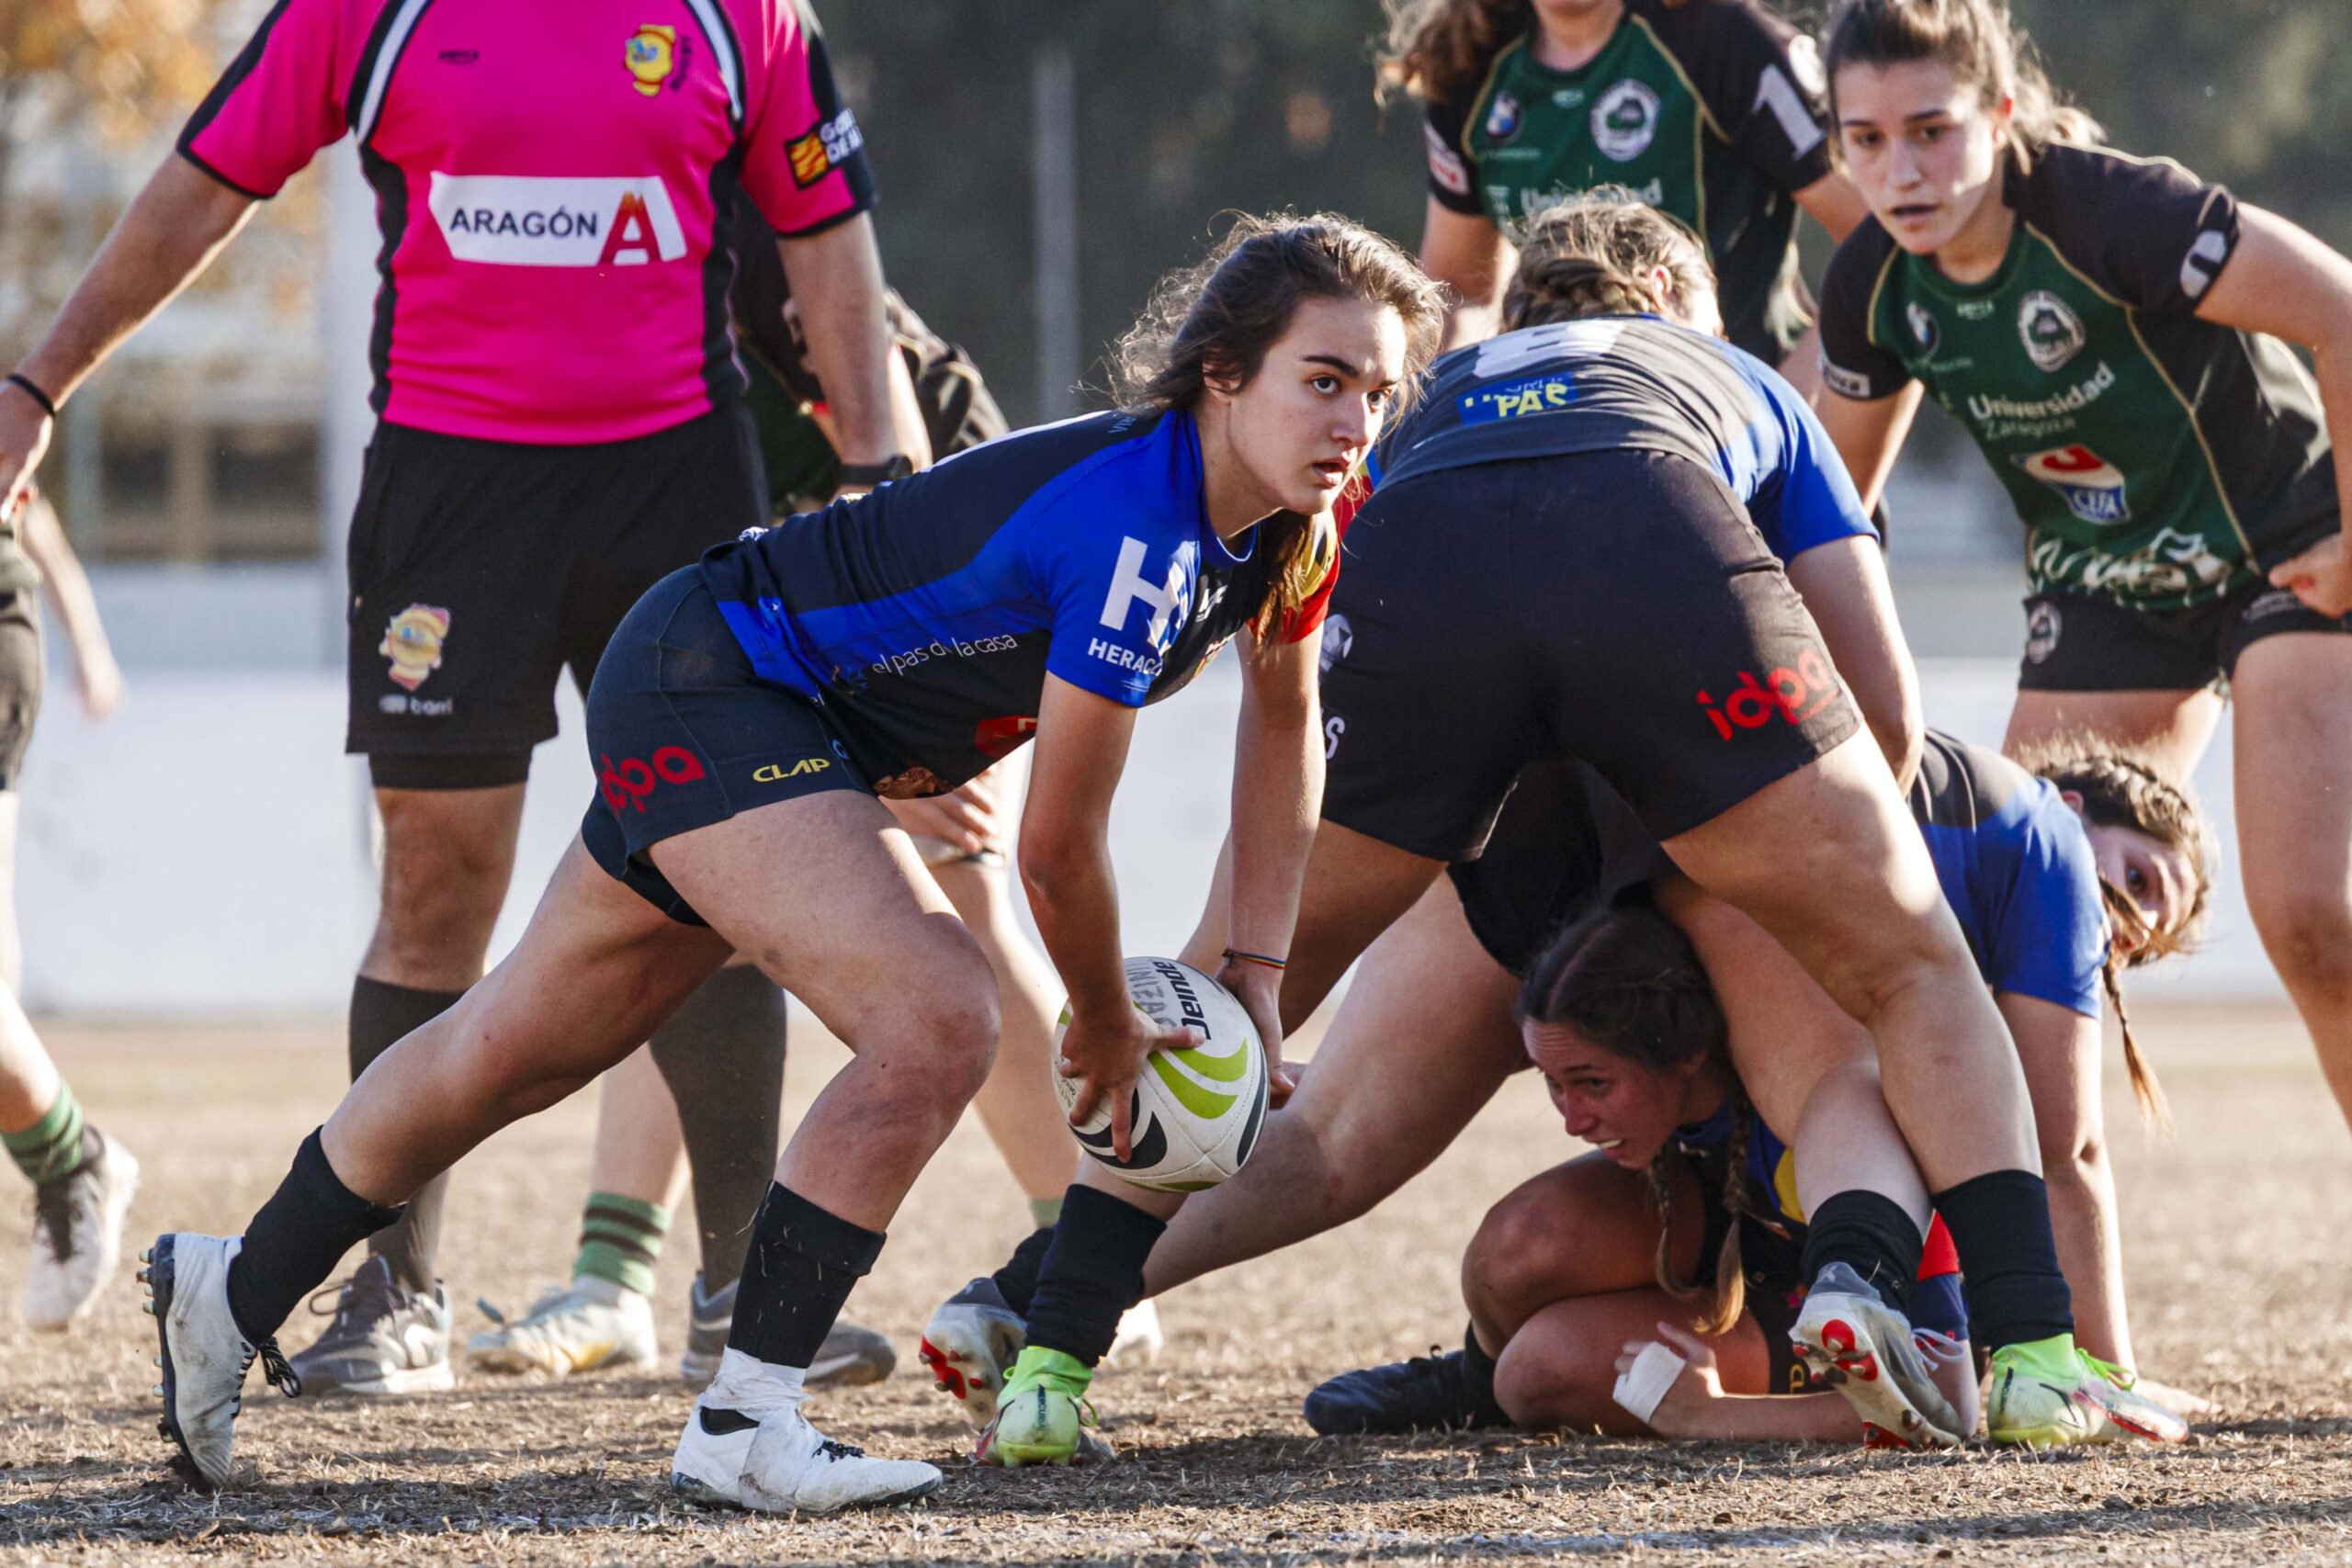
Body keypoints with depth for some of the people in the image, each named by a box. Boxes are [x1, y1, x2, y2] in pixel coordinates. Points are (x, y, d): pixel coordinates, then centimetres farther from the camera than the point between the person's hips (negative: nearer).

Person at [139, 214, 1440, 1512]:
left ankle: (231, 1295, 39)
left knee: (516, 1049, 22)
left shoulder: (1286, 526, -5)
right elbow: (1057, 848, -23)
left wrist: (1253, 974, 8)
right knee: (938, 1020, -26)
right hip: (709, 695, -10)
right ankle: (739, 1428, -20)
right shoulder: (1137, 530, -31)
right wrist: (1107, 1028, -5)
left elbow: (1283, 719, 15)